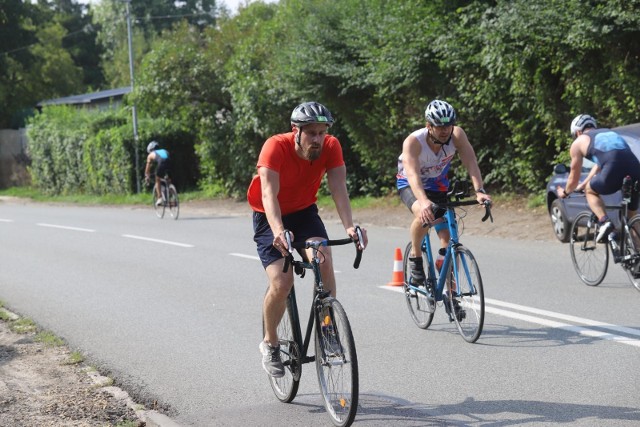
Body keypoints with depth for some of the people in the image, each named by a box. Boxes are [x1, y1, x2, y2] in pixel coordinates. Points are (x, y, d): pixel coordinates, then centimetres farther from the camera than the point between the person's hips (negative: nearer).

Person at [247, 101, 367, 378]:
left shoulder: (331, 147, -19)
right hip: (270, 218, -3)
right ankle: (270, 343, 7)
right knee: (281, 284, -18)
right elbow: (269, 193, -40)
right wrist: (278, 231, -57)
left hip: (304, 212, 3)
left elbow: (338, 188, -28)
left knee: (324, 261, -26)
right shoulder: (276, 147, -30)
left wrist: (349, 226, -46)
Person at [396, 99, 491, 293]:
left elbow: (471, 162, -33)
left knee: (449, 241, -7)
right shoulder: (413, 141, -33)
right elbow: (413, 174, -45)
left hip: (438, 185, 3)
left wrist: (479, 191, -50)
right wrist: (423, 201, -63)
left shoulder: (457, 135, -24)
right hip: (410, 185, -3)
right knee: (424, 214, -38)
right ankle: (415, 256, -13)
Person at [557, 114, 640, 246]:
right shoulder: (609, 133, 37)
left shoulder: (578, 142, 21)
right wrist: (582, 185, 60)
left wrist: (565, 192, 50)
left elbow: (574, 178, 29)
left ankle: (605, 222, 4)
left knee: (590, 190, 25)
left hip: (614, 174, -5)